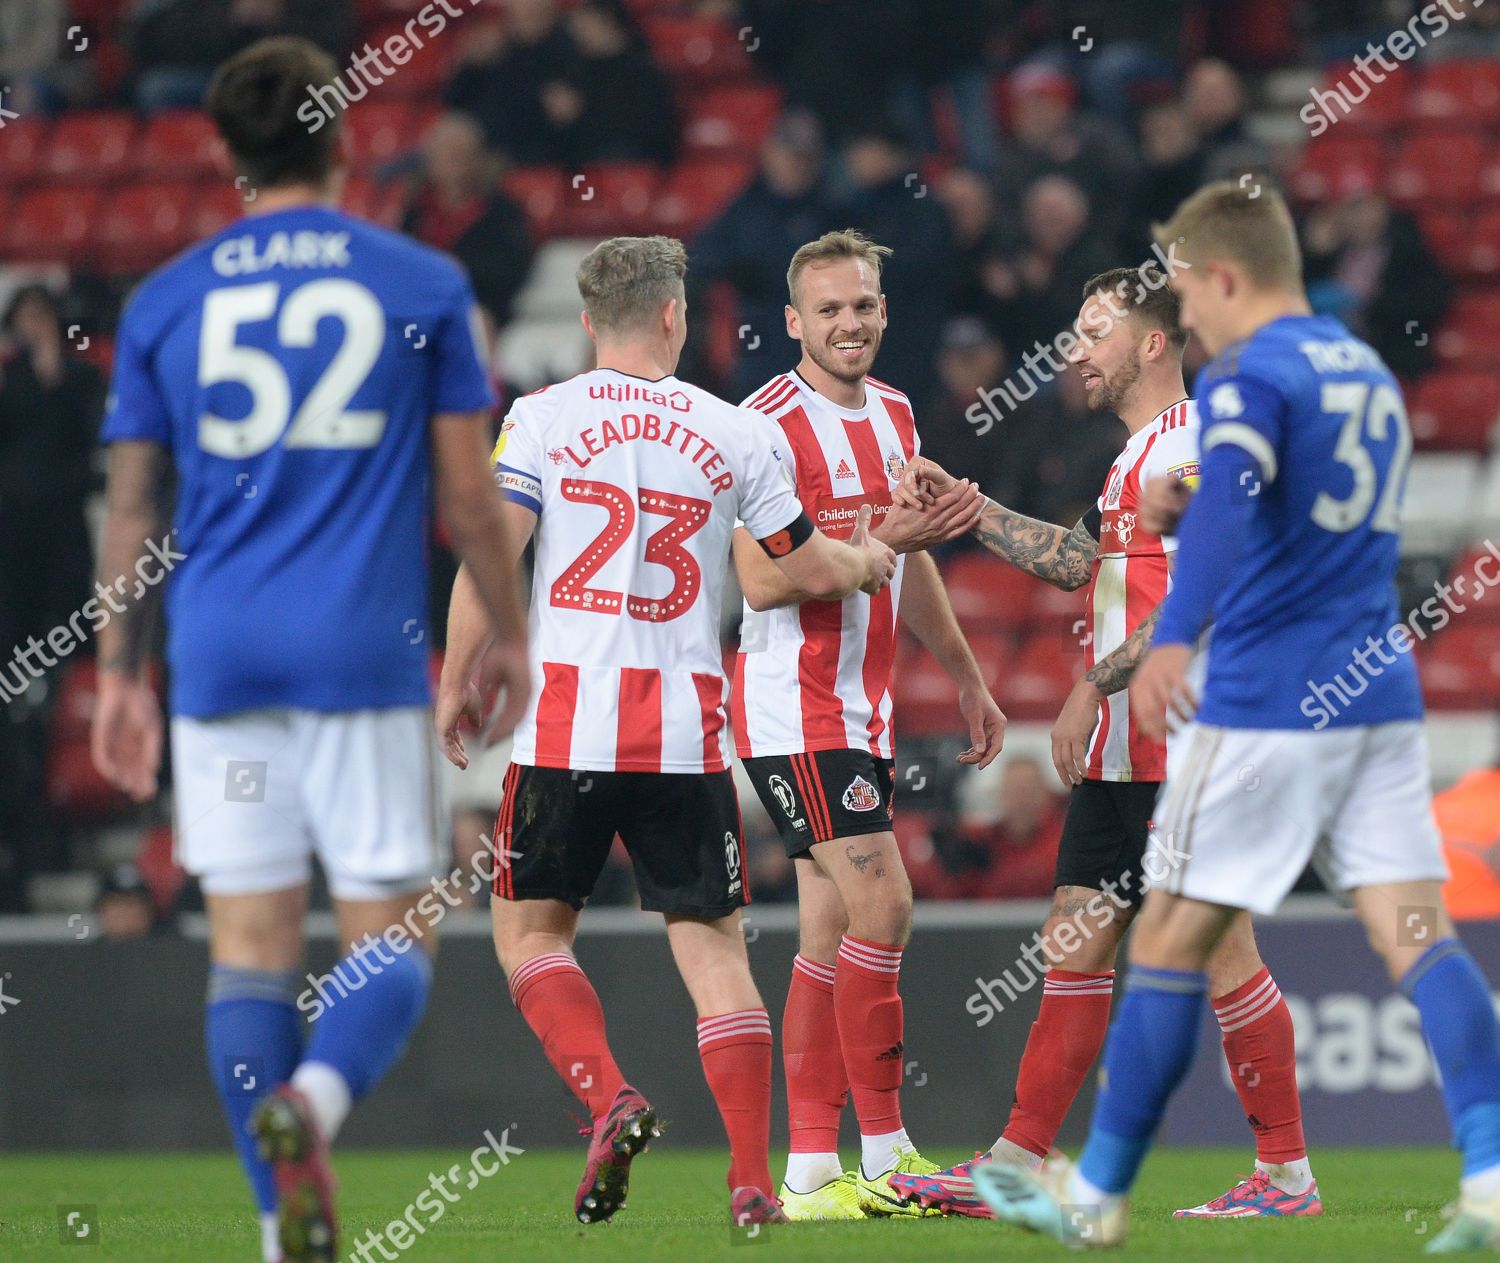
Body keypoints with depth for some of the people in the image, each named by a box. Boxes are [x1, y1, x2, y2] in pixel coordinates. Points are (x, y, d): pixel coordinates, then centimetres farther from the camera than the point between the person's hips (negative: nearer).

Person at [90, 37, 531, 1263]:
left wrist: (121, 673, 16)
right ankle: (307, 1103, -29)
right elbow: (470, 491, 2)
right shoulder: (423, 285, 2)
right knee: (395, 939, 1)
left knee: (250, 944, 7)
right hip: (367, 656, -2)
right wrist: (510, 632, 15)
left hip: (219, 657, 2)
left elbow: (133, 506, 9)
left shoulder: (165, 299, 8)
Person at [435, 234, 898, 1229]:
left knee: (531, 929, 12)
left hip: (567, 724, -1)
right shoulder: (736, 434, 6)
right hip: (689, 728, 1)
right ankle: (754, 1179, -2)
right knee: (714, 946, 5)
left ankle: (610, 1100, -10)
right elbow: (811, 568, 15)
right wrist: (869, 561, 37)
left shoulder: (541, 421, 1)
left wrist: (459, 683, 7)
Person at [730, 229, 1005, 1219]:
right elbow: (762, 581, -20)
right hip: (794, 704, -9)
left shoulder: (893, 413, 14)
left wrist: (967, 677, 27)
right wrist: (884, 537, -25)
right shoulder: (771, 423, -13)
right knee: (881, 907, -14)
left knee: (832, 932, 6)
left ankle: (811, 1171, 7)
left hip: (862, 708, 9)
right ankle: (886, 1155, -8)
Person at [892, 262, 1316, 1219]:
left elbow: (1192, 597, -20)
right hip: (1121, 751, 10)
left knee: (1220, 948, -6)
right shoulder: (1141, 455, 19)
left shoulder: (1195, 444, -13)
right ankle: (1017, 1166, 10)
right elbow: (1080, 562, 27)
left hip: (1181, 747, -10)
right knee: (1078, 944, 9)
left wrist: (1094, 688, -19)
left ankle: (1288, 1174, 1)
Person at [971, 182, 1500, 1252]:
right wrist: (1185, 513, 29)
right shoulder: (1369, 372, 17)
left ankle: (1099, 1193, 14)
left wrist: (1174, 637, -42)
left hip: (1264, 708, -7)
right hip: (1381, 696, 7)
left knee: (1172, 940, 4)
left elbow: (1230, 498, -30)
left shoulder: (1250, 376, -10)